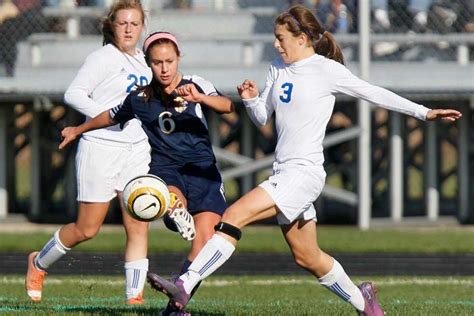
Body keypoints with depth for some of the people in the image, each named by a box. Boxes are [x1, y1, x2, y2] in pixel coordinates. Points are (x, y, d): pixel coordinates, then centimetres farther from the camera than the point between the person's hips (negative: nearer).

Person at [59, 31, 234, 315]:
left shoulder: (195, 84, 0)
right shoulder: (140, 98, 7)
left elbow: (227, 106, -18)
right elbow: (112, 116, 27)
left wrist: (199, 98, -39)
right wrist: (77, 131, 42)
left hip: (203, 171, -2)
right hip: (164, 169, 2)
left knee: (205, 242, -12)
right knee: (173, 198, -37)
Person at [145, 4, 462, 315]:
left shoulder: (326, 69, -7)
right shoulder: (278, 69, 13)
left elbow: (373, 93, 0)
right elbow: (262, 117, 18)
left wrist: (424, 112, -1)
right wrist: (251, 99, -4)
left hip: (304, 173, -8)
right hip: (284, 173, 8)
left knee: (234, 216, -21)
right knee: (308, 258, 16)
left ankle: (184, 287, -26)